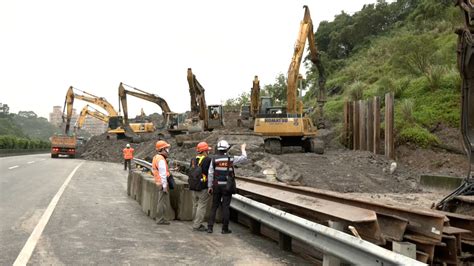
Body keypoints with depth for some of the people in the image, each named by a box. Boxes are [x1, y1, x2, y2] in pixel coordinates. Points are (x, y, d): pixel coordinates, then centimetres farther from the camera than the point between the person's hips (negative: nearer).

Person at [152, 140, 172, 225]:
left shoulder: (156, 158, 12)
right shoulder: (161, 160, -19)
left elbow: (153, 170, 23)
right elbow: (163, 174, -21)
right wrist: (165, 186, -20)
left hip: (159, 182, 10)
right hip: (163, 183, -10)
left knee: (161, 201, 19)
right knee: (163, 202, -2)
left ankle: (159, 218, 27)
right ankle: (160, 219, 4)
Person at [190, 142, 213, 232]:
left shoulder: (193, 160, 8)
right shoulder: (208, 160, -14)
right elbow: (211, 173, -13)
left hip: (194, 187, 8)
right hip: (204, 187, -7)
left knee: (196, 205, 17)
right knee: (202, 206, -1)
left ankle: (195, 223, 25)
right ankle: (197, 225, 0)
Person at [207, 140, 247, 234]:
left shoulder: (214, 159, -3)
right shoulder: (231, 159, -7)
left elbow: (210, 173, -2)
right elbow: (244, 158, 5)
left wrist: (210, 186, 6)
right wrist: (243, 149, 23)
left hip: (216, 185, 2)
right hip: (227, 186, -2)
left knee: (214, 206, 11)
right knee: (226, 207, 4)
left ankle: (210, 227, 9)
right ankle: (225, 229, 9)